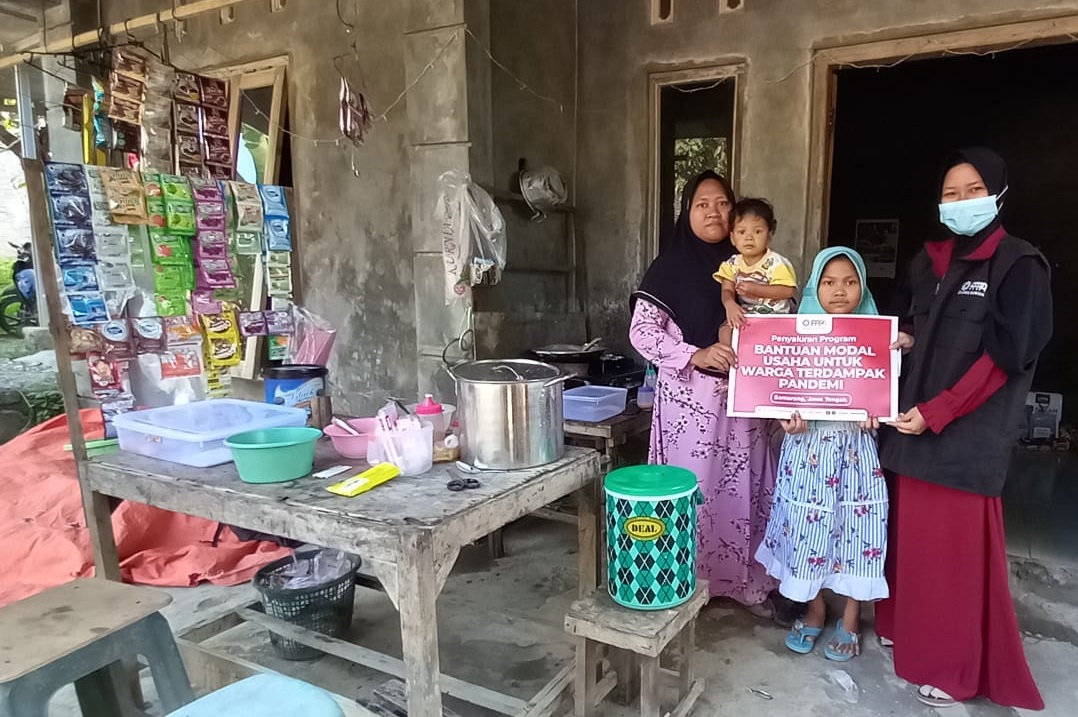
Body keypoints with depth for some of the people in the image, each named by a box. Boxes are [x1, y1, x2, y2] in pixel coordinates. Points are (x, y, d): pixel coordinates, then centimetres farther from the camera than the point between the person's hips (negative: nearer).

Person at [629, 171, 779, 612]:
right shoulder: (671, 267, -4)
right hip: (690, 399, -4)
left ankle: (748, 582, 27)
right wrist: (695, 356, -20)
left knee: (744, 488, 10)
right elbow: (641, 332, -10)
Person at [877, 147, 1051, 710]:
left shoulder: (1019, 266, -6)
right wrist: (904, 341, 0)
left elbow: (1004, 356, -13)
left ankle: (953, 667, 16)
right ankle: (907, 627, 31)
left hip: (969, 431, -6)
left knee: (958, 546, 0)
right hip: (916, 421, 6)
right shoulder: (929, 261, 12)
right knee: (915, 533, 13)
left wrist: (934, 413, -16)